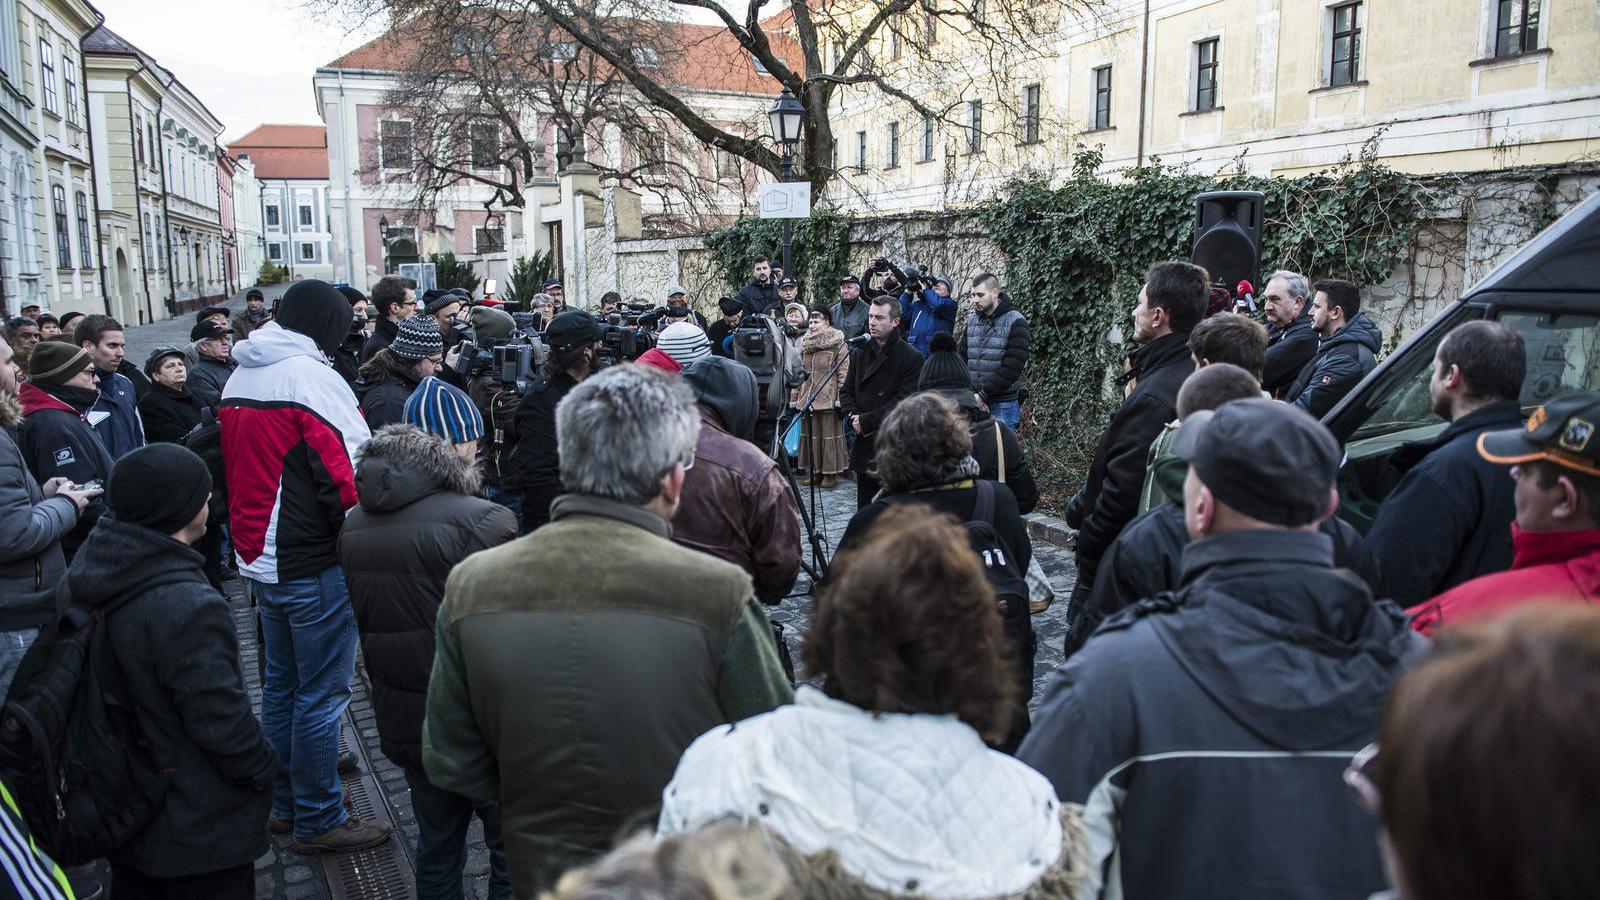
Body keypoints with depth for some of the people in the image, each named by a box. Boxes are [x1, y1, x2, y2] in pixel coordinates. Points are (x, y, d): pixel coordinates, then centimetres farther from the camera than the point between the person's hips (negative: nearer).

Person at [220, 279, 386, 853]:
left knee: (280, 685, 20)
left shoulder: (239, 378, 10)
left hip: (258, 559, 9)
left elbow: (232, 467, 16)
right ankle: (318, 821, 12)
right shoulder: (310, 376, -17)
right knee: (321, 694, 2)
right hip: (314, 567, -9)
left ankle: (284, 802, 33)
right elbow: (347, 473, -20)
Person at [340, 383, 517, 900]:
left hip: (403, 721, 7)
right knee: (513, 849, 9)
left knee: (436, 844, 22)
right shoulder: (480, 521, -21)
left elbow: (366, 625, 12)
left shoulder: (355, 526, 4)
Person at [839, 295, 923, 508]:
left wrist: (867, 421, -14)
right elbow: (846, 391, 15)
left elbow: (904, 402, -14)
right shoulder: (860, 352, 12)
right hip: (864, 447, 6)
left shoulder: (912, 358, -7)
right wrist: (852, 417, -5)